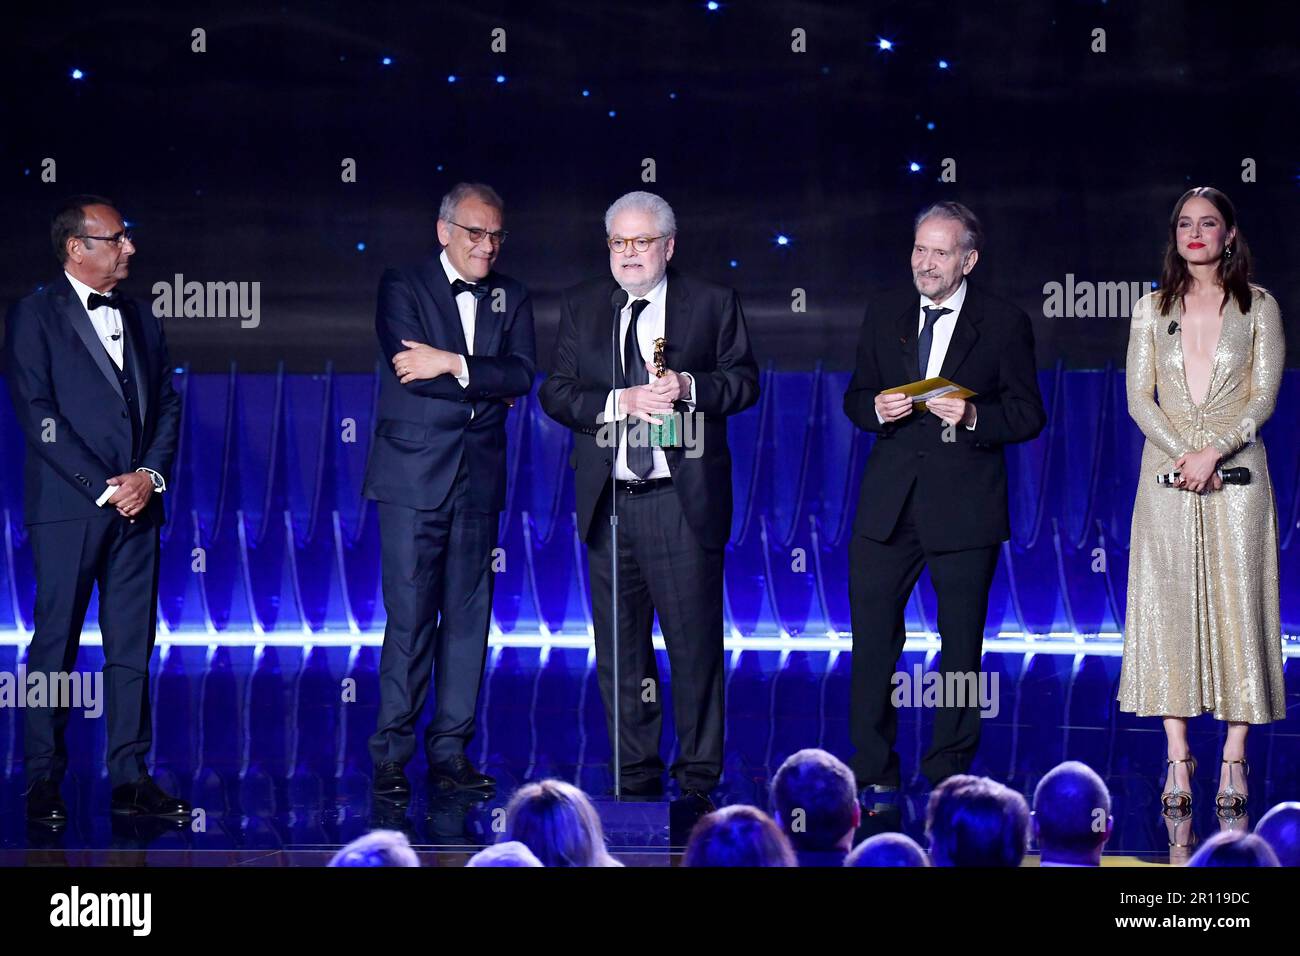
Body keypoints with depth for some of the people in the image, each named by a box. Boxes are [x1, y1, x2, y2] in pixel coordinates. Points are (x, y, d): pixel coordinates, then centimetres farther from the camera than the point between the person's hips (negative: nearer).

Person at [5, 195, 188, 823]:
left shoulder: (140, 321, 17)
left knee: (132, 648, 4)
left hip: (137, 505, 5)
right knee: (55, 647, -1)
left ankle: (130, 778, 7)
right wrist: (103, 487, -13)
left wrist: (150, 475, -4)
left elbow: (168, 406, 14)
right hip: (68, 507, -5)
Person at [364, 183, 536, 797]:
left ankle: (450, 753, 10)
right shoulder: (402, 286, 1)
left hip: (479, 476, 4)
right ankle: (392, 757, 0)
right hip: (413, 475, -4)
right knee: (410, 619, -6)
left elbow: (522, 375, -3)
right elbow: (410, 367, -13)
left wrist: (452, 364, -14)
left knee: (468, 618, 4)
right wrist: (485, 385, -6)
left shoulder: (511, 298, 13)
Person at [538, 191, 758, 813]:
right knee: (619, 649, 8)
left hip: (684, 501, -3)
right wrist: (621, 402, -13)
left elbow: (745, 381, 5)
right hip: (606, 502, 3)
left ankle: (697, 781, 6)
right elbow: (555, 393, 3)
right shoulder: (580, 307, 10)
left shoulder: (713, 304, 5)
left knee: (695, 644, -2)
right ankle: (636, 779, 17)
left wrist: (691, 386, -14)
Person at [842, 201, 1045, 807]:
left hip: (964, 505, -3)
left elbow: (1028, 415, 0)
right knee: (872, 634, -2)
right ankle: (874, 774, 6)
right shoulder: (883, 319, 11)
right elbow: (855, 398, 16)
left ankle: (948, 774, 15)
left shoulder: (1005, 324, 1)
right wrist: (876, 408, -6)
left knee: (961, 643, 5)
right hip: (889, 503, 3)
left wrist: (974, 417, -18)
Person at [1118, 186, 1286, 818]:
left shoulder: (1259, 308, 5)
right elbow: (1139, 397, 3)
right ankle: (1178, 760, 2)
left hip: (1236, 474, -1)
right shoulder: (1152, 310, 9)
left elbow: (1263, 395, -2)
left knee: (1235, 605, -3)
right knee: (1168, 606, -2)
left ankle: (1234, 761, 0)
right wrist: (1182, 453, -11)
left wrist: (1213, 451, -15)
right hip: (1167, 475, 2)